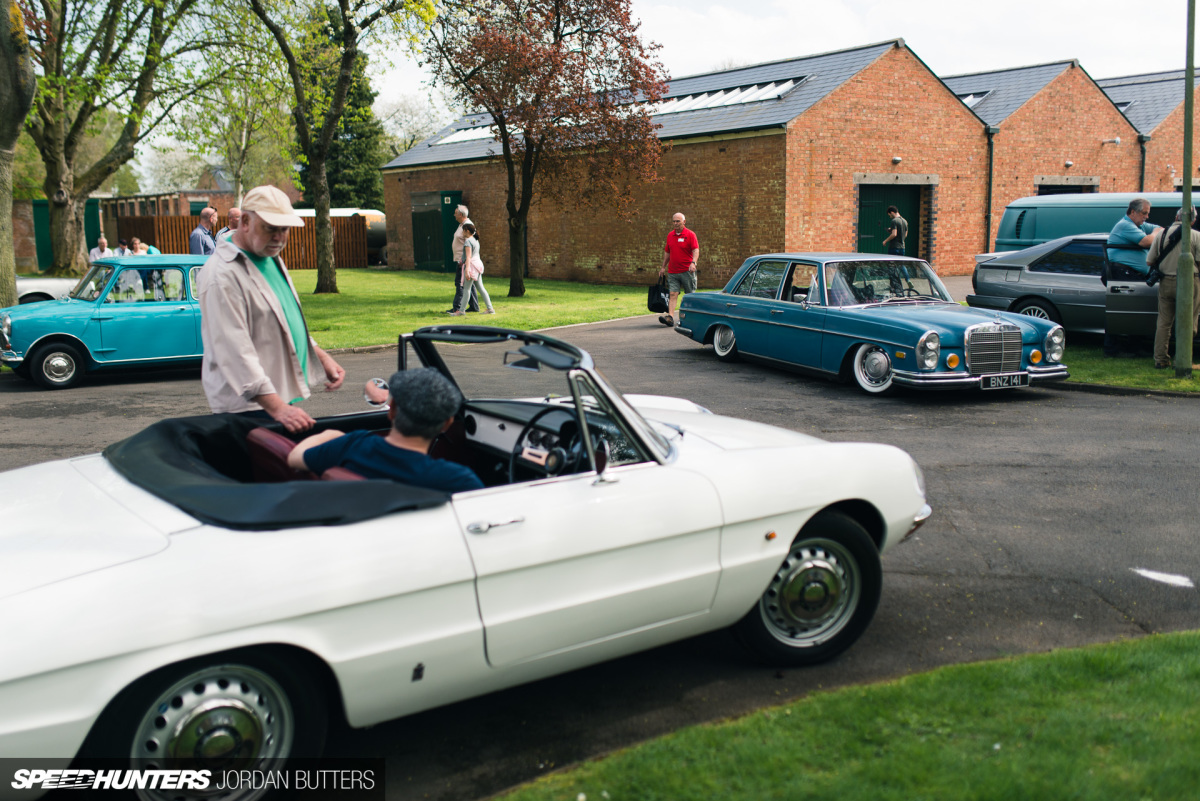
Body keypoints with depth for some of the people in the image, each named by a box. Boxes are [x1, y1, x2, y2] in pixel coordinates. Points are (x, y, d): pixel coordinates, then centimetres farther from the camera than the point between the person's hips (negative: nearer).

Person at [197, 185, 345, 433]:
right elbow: (235, 353, -25)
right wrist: (277, 408, -31)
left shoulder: (271, 259, 14)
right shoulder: (223, 275, -18)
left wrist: (321, 357, 16)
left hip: (284, 396, 9)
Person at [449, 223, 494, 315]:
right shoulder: (475, 240, 17)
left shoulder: (468, 241, -11)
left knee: (466, 288, -6)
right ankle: (490, 308, 7)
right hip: (478, 264, 9)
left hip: (471, 265, -9)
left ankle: (462, 310, -3)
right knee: (480, 288, 10)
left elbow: (468, 257, -19)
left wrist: (467, 270, -25)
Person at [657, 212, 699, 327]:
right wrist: (663, 267, 22)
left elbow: (696, 250, -13)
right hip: (672, 272, 4)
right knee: (673, 294, -9)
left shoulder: (690, 235, -3)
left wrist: (693, 262, -29)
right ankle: (670, 317, -20)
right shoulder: (670, 235, 13)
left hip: (687, 271, -4)